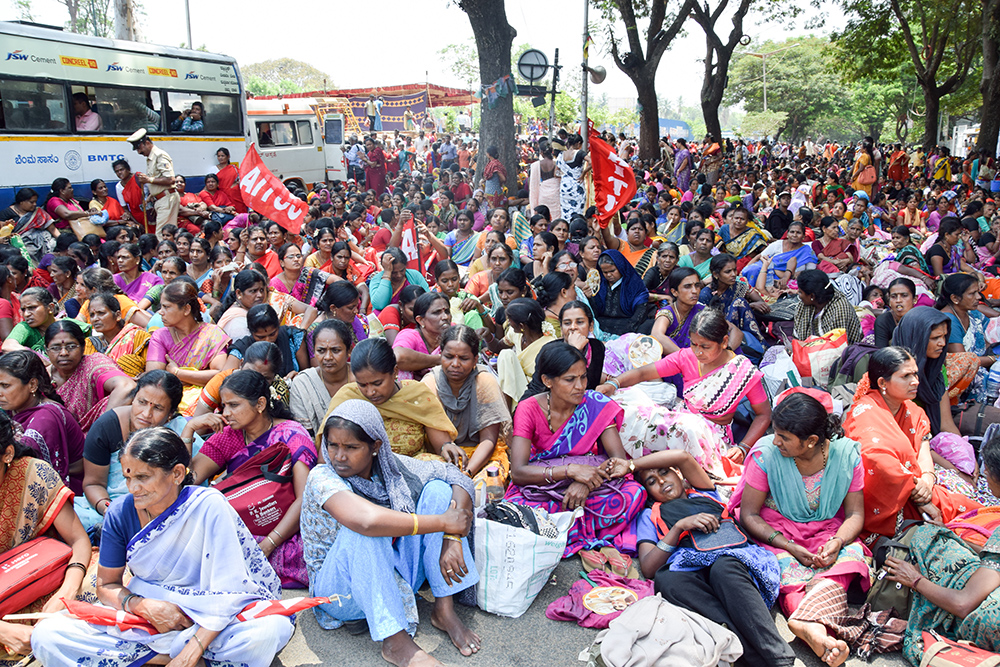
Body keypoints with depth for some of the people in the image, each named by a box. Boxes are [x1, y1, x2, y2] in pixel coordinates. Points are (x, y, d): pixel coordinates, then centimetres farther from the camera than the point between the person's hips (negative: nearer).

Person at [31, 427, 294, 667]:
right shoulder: (120, 513, -7)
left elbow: (228, 591, -19)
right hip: (144, 617, 4)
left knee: (273, 629, -33)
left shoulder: (209, 506, -19)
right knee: (47, 635, -16)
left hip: (209, 623, -4)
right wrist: (145, 607, -16)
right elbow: (107, 586, 5)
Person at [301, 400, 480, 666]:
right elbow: (368, 520, -41)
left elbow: (457, 478, -7)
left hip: (395, 575, 5)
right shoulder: (322, 478, -21)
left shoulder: (391, 466, -7)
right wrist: (442, 523, -32)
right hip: (342, 588, -5)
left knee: (437, 489, -12)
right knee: (362, 530, -35)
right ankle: (395, 641, -29)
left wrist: (452, 539, -23)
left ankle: (445, 610, -12)